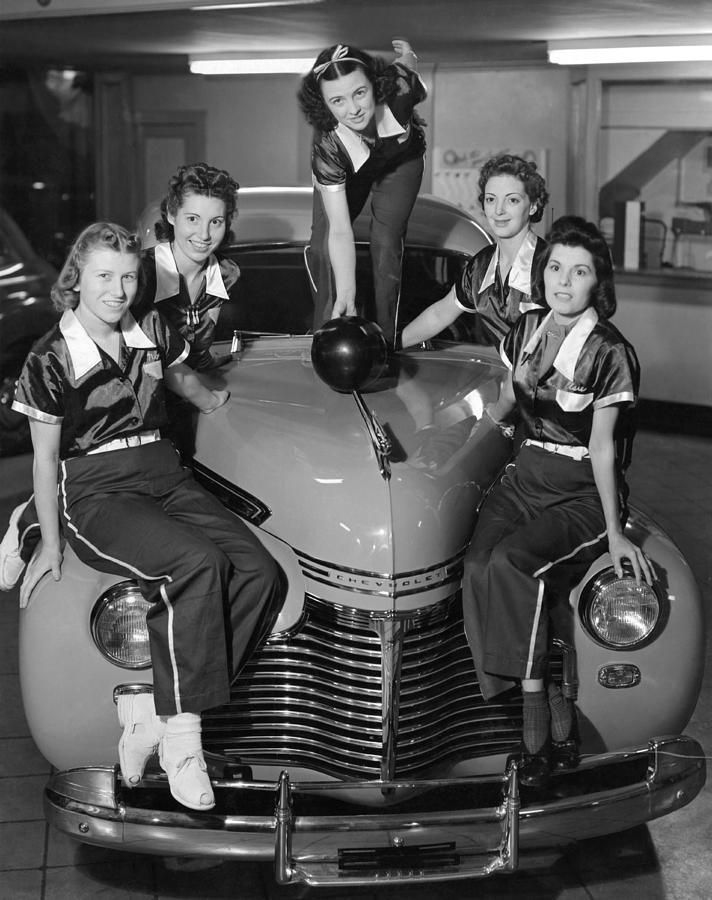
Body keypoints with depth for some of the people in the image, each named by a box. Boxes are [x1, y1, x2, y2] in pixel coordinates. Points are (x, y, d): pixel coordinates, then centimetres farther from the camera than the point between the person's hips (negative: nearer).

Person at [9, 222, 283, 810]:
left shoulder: (153, 331, 8)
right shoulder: (51, 361, -6)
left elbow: (188, 385, 30)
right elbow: (45, 459, 1)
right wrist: (51, 544, 3)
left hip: (167, 480, 6)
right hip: (95, 496, -5)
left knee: (260, 573, -21)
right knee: (199, 563, -34)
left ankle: (149, 705, -17)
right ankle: (180, 734, -25)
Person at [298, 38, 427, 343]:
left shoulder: (398, 85, -43)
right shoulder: (327, 146, -44)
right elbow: (340, 231, -44)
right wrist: (346, 295, -49)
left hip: (400, 161, 1)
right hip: (344, 174, -1)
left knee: (386, 243, -9)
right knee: (322, 246, -8)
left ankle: (385, 337, 2)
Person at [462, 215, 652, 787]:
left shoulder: (610, 353, -10)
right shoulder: (527, 330, 7)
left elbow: (602, 448, -10)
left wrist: (614, 531, -14)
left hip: (585, 494, -5)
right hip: (527, 477, 5)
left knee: (511, 562, -32)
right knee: (478, 567, -24)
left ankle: (537, 727, -22)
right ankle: (555, 723, -20)